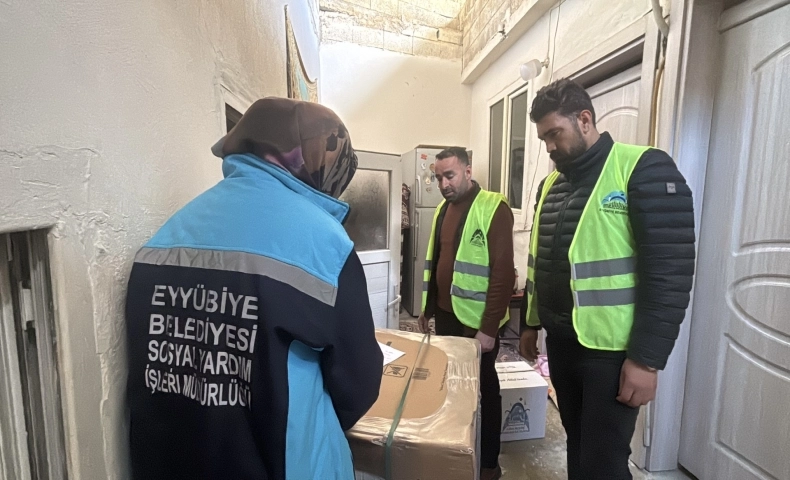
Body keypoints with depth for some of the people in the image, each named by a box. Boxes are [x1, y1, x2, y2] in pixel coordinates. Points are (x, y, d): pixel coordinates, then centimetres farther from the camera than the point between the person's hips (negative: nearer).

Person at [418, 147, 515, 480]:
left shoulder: (493, 208, -13)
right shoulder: (443, 209, 9)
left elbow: (503, 273, -18)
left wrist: (489, 328, -19)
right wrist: (427, 308, 14)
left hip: (476, 321, -6)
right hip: (445, 315, 7)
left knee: (483, 389, 12)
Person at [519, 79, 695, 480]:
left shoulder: (645, 170, -10)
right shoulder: (551, 184, 10)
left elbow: (670, 272, -16)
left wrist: (647, 358, -18)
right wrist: (530, 324, 16)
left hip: (611, 348, -6)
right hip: (560, 342, 6)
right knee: (577, 445, 21)